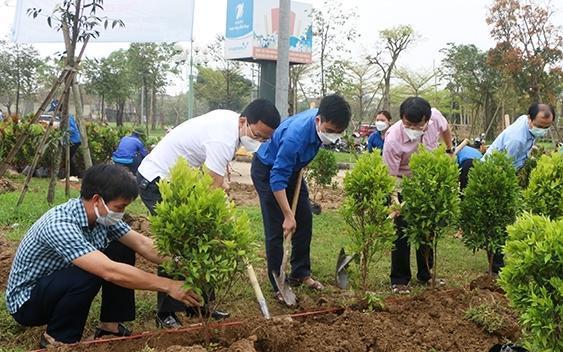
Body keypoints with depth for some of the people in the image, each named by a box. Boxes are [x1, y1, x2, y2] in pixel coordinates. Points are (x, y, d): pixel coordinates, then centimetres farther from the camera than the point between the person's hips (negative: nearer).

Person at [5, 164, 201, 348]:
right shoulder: (60, 225, -35)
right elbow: (110, 272, -42)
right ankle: (56, 339, -10)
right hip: (26, 301, -8)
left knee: (123, 250, -3)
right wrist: (167, 286, -39)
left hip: (61, 283, 8)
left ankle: (111, 326, 5)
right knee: (88, 276, -34)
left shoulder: (103, 214, -10)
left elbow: (143, 245, -6)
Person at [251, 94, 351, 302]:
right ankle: (278, 286, -1)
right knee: (276, 228, -10)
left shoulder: (323, 122, -17)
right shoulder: (296, 136, -41)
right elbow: (277, 180, -36)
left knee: (305, 221, 8)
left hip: (291, 167, 8)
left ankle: (301, 274, 21)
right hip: (267, 170, -8)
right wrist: (288, 215, -34)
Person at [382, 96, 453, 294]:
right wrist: (395, 200, -43)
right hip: (403, 184, -4)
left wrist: (450, 150, 16)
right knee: (402, 231, -8)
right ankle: (399, 280, 4)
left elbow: (445, 129, 4)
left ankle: (425, 274, 27)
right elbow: (390, 175, -29)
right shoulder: (393, 139, -35)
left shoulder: (435, 117, -24)